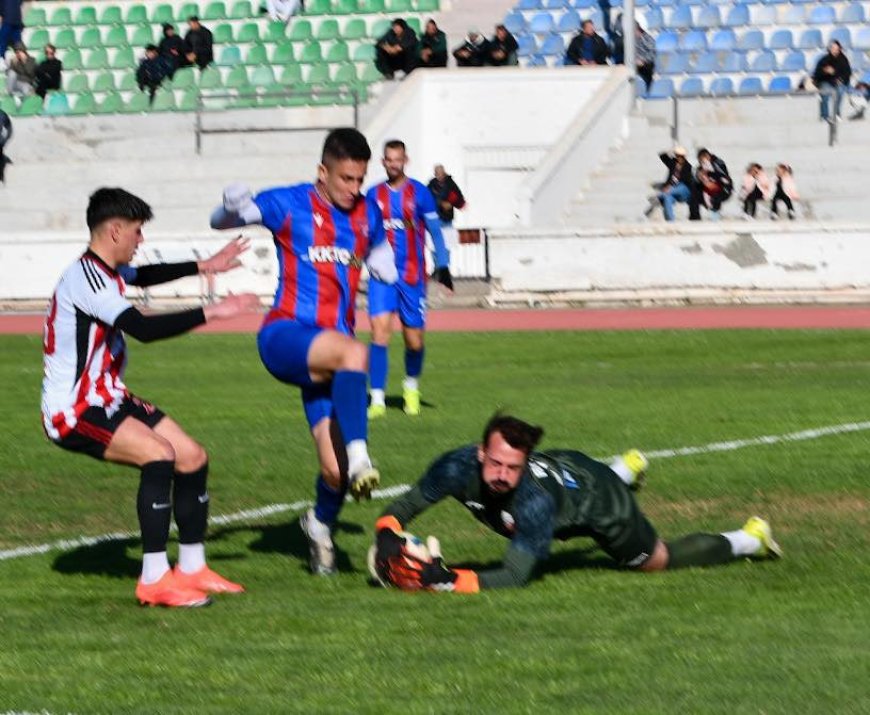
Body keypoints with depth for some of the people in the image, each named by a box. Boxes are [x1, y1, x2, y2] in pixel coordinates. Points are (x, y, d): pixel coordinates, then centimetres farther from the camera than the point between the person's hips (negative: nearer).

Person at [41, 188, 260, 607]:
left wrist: (203, 267, 35)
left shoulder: (105, 272, 12)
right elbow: (143, 329, -31)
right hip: (73, 411, -11)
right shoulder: (86, 277, -20)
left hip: (105, 398, 11)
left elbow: (145, 275, 38)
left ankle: (192, 569, 18)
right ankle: (154, 580, -26)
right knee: (159, 454, -29)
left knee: (193, 458, 8)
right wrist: (209, 313, -28)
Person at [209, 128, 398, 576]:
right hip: (285, 337, -5)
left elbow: (381, 264, 30)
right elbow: (222, 221, -3)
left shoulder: (368, 215, 12)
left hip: (329, 353, 5)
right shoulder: (289, 204, -3)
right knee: (353, 353, -39)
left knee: (335, 470, -4)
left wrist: (383, 266, 5)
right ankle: (358, 454, -39)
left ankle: (321, 523, 27)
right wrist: (233, 207, -27)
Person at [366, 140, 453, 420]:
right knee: (379, 330, -16)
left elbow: (435, 231, 3)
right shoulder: (374, 195, 6)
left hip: (411, 275, -1)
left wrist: (442, 265, -5)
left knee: (414, 341, 4)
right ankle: (377, 399, -15)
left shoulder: (419, 193, -1)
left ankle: (412, 386, 34)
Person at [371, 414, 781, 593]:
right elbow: (401, 509, -25)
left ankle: (747, 540, 40)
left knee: (659, 560, 15)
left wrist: (447, 581, -59)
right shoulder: (458, 468, -38)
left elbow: (515, 576, -47)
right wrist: (387, 536, -48)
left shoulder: (534, 501, -49)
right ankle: (626, 470, 68)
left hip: (600, 501, -6)